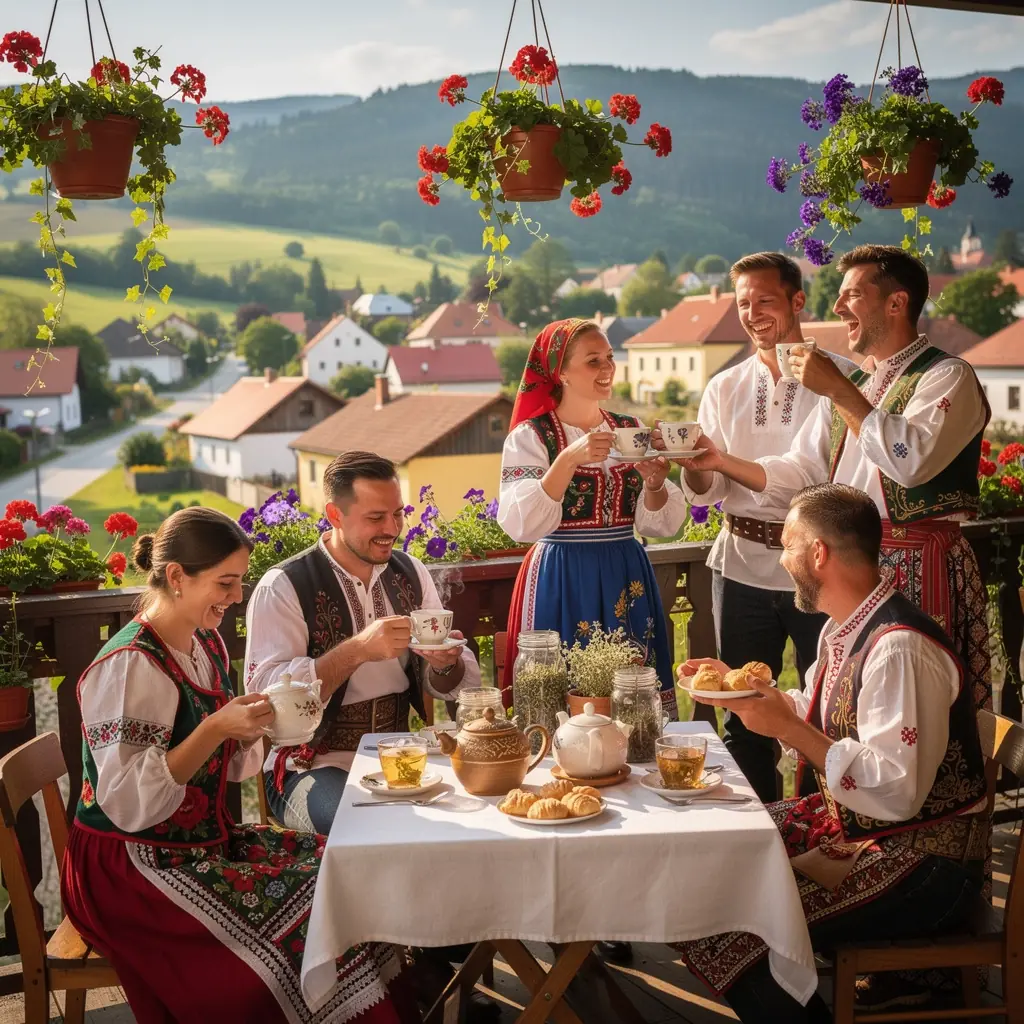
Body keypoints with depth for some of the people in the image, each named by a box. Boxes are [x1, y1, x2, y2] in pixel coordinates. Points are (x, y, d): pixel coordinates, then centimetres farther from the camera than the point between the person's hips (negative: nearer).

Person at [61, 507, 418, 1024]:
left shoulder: (206, 644, 7)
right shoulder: (130, 666, -19)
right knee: (313, 907, -19)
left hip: (205, 839, 8)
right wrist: (217, 727, -29)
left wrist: (254, 728, -5)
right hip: (131, 864, -8)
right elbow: (128, 802, -24)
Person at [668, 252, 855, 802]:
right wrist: (692, 463, -14)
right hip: (741, 565, 4)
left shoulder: (841, 377, -1)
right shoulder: (724, 388, 10)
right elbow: (706, 493, 7)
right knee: (743, 713, 11)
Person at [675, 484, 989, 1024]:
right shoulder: (843, 630, 6)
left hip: (922, 864, -10)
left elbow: (897, 792, -29)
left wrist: (787, 728, -26)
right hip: (849, 821, 10)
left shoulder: (899, 648, -24)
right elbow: (822, 721, 22)